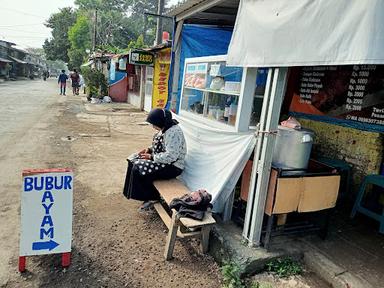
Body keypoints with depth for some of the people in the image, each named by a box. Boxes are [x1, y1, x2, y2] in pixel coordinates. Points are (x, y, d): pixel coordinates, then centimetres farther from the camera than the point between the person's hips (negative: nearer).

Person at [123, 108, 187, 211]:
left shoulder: (173, 132, -25)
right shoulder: (165, 128, 6)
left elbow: (170, 157, -29)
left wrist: (151, 156, -20)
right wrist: (149, 149, 3)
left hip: (172, 166, -11)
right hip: (162, 159, 11)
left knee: (139, 168, -19)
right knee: (133, 159, 5)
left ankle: (153, 198, 1)